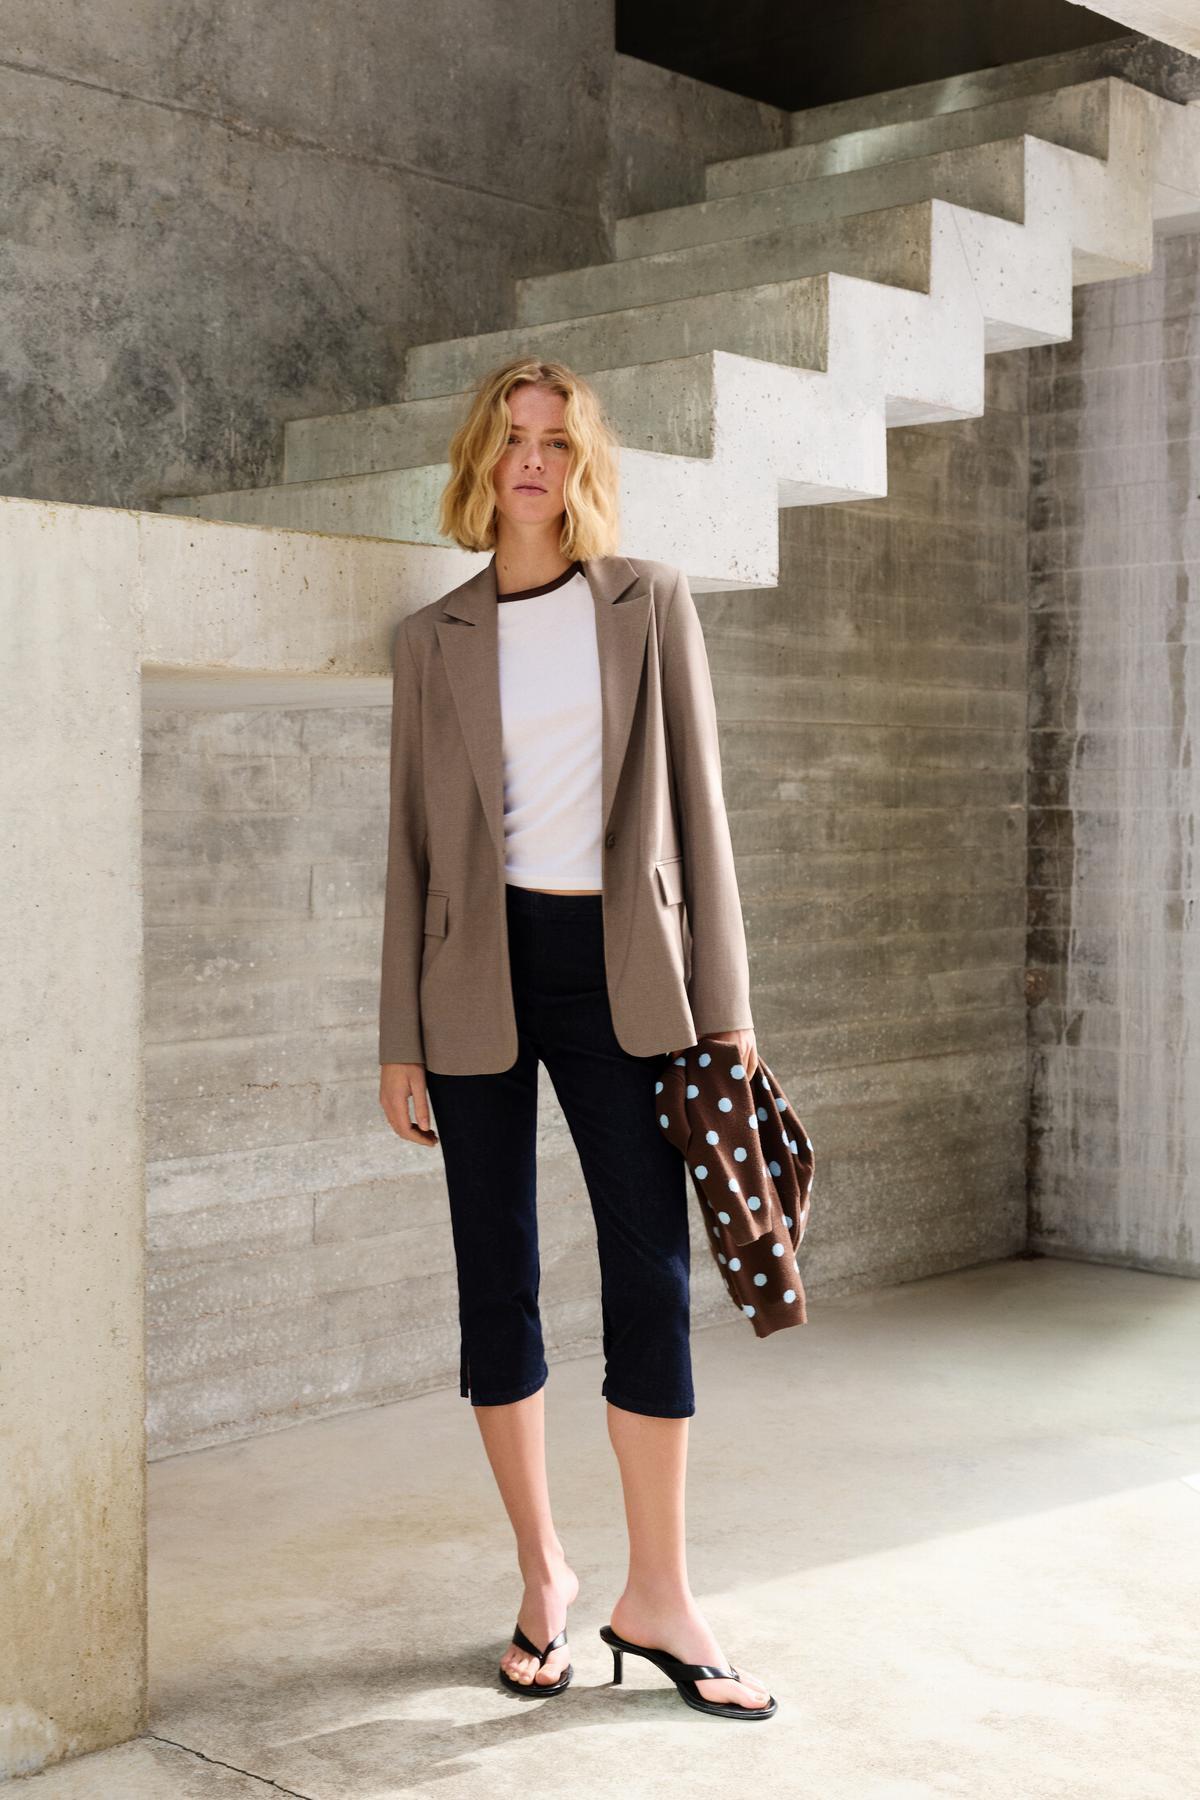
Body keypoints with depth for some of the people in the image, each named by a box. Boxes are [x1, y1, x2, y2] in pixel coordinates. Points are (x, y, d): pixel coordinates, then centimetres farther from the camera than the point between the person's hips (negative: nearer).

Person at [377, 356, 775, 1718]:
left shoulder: (650, 606, 7)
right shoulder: (434, 638, 8)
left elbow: (696, 802, 5)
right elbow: (413, 840, 9)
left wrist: (722, 1001, -1)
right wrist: (399, 1037, 5)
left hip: (614, 964, -1)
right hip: (478, 969, 1)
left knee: (651, 1274, -4)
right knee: (496, 1283, 5)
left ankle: (657, 1592, 10)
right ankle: (542, 1575, 20)